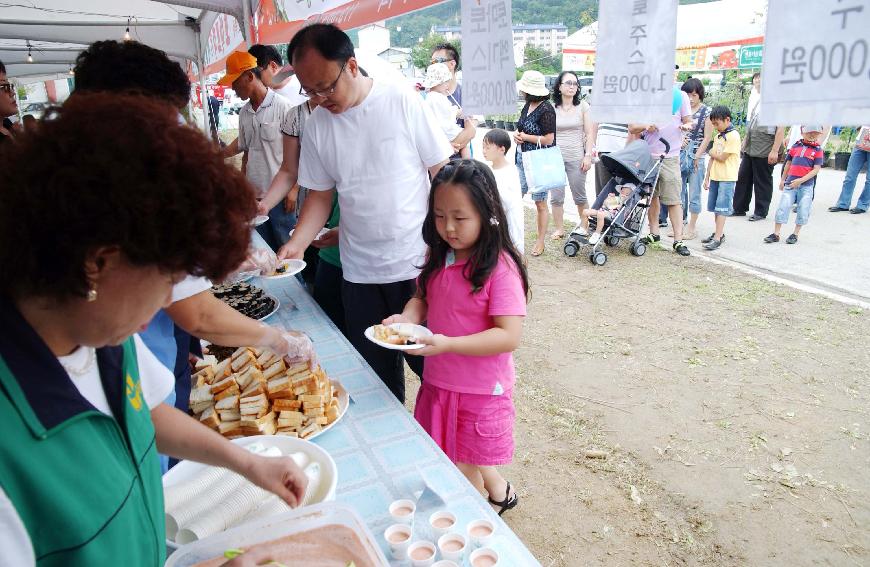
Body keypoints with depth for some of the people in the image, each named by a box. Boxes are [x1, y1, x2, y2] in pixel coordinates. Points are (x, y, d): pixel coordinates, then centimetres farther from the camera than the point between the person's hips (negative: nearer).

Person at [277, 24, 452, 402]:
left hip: (419, 264, -3)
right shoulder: (316, 126, 3)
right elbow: (321, 196, 9)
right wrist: (296, 244, -7)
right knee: (377, 375, 12)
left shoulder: (402, 102, -8)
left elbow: (444, 174, -5)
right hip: (360, 273, 3)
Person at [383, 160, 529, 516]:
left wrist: (447, 344, -33)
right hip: (439, 380, 7)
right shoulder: (439, 258, 0)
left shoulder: (500, 268, -21)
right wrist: (407, 317, -11)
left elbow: (509, 336, -25)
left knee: (461, 471, 9)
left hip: (481, 389, -7)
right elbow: (423, 297, 12)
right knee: (449, 460, 22)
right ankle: (499, 490, 49)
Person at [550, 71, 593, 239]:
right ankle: (559, 229, 13)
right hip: (555, 157, 1)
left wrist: (588, 156, -6)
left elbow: (589, 134, 1)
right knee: (556, 196, 2)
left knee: (580, 196, 8)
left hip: (576, 157, -1)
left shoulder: (583, 106, 2)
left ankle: (584, 225, 24)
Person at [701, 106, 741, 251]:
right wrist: (707, 177, 14)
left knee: (722, 208, -8)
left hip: (727, 178, -8)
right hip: (715, 177, 8)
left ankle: (717, 238, -9)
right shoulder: (718, 136, 15)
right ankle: (719, 233, 22)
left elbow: (722, 157, -15)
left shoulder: (733, 135, -11)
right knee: (716, 207, 12)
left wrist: (712, 152, 3)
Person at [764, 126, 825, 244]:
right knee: (782, 207, -1)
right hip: (790, 183, 2)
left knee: (803, 211, 3)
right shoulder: (796, 146, 8)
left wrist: (801, 180, -16)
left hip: (806, 185, -2)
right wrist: (782, 179, 21)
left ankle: (795, 234, 16)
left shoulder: (818, 150, 0)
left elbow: (816, 169, -7)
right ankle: (776, 234, 4)